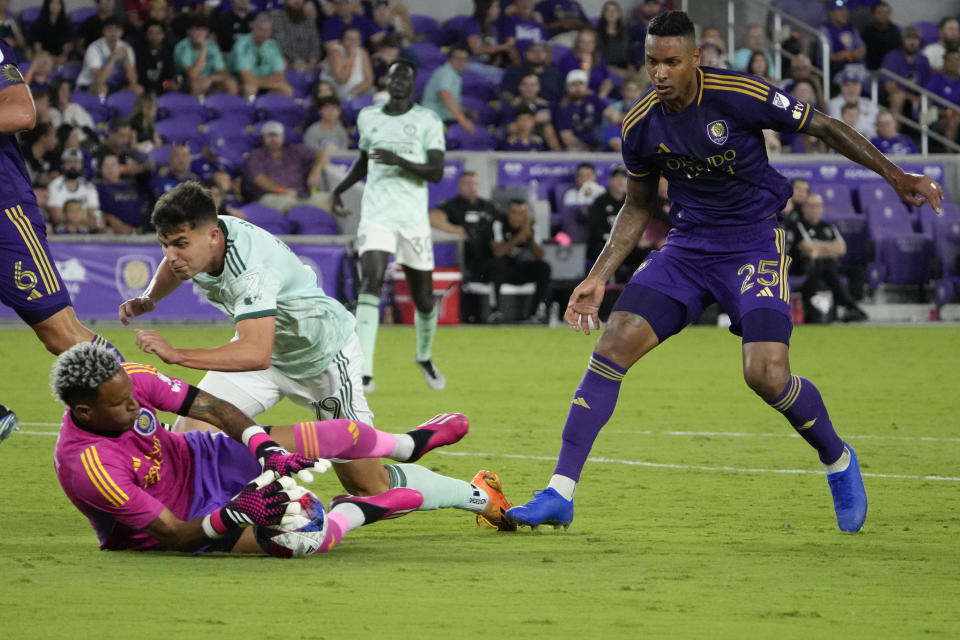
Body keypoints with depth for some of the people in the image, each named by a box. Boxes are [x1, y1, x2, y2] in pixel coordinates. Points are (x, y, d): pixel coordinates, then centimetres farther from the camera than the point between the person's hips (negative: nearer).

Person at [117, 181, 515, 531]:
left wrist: (177, 355, -58)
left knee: (370, 486, 0)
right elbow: (175, 267, 11)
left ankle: (479, 495, 21)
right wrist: (147, 300, -8)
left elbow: (257, 354, -55)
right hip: (263, 346, 7)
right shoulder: (194, 241, -17)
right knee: (187, 437, -13)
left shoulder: (251, 267, -41)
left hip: (325, 356, -7)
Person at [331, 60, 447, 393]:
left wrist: (400, 162, -23)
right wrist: (339, 188, 13)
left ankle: (424, 357, 38)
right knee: (371, 283, -21)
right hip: (376, 215, 1)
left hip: (414, 219, -1)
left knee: (424, 298, 7)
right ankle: (364, 371, -28)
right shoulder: (368, 117, 11)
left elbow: (436, 172, -9)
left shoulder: (428, 121, -1)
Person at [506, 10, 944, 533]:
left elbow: (824, 127, -4)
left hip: (754, 244, -4)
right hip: (687, 247, 4)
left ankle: (839, 462, 12)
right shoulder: (641, 123, -4)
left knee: (766, 376, -20)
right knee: (613, 346, -14)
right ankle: (560, 494, -11)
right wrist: (598, 277, 6)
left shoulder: (739, 96, -18)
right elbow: (638, 206, 12)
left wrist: (894, 175, -5)